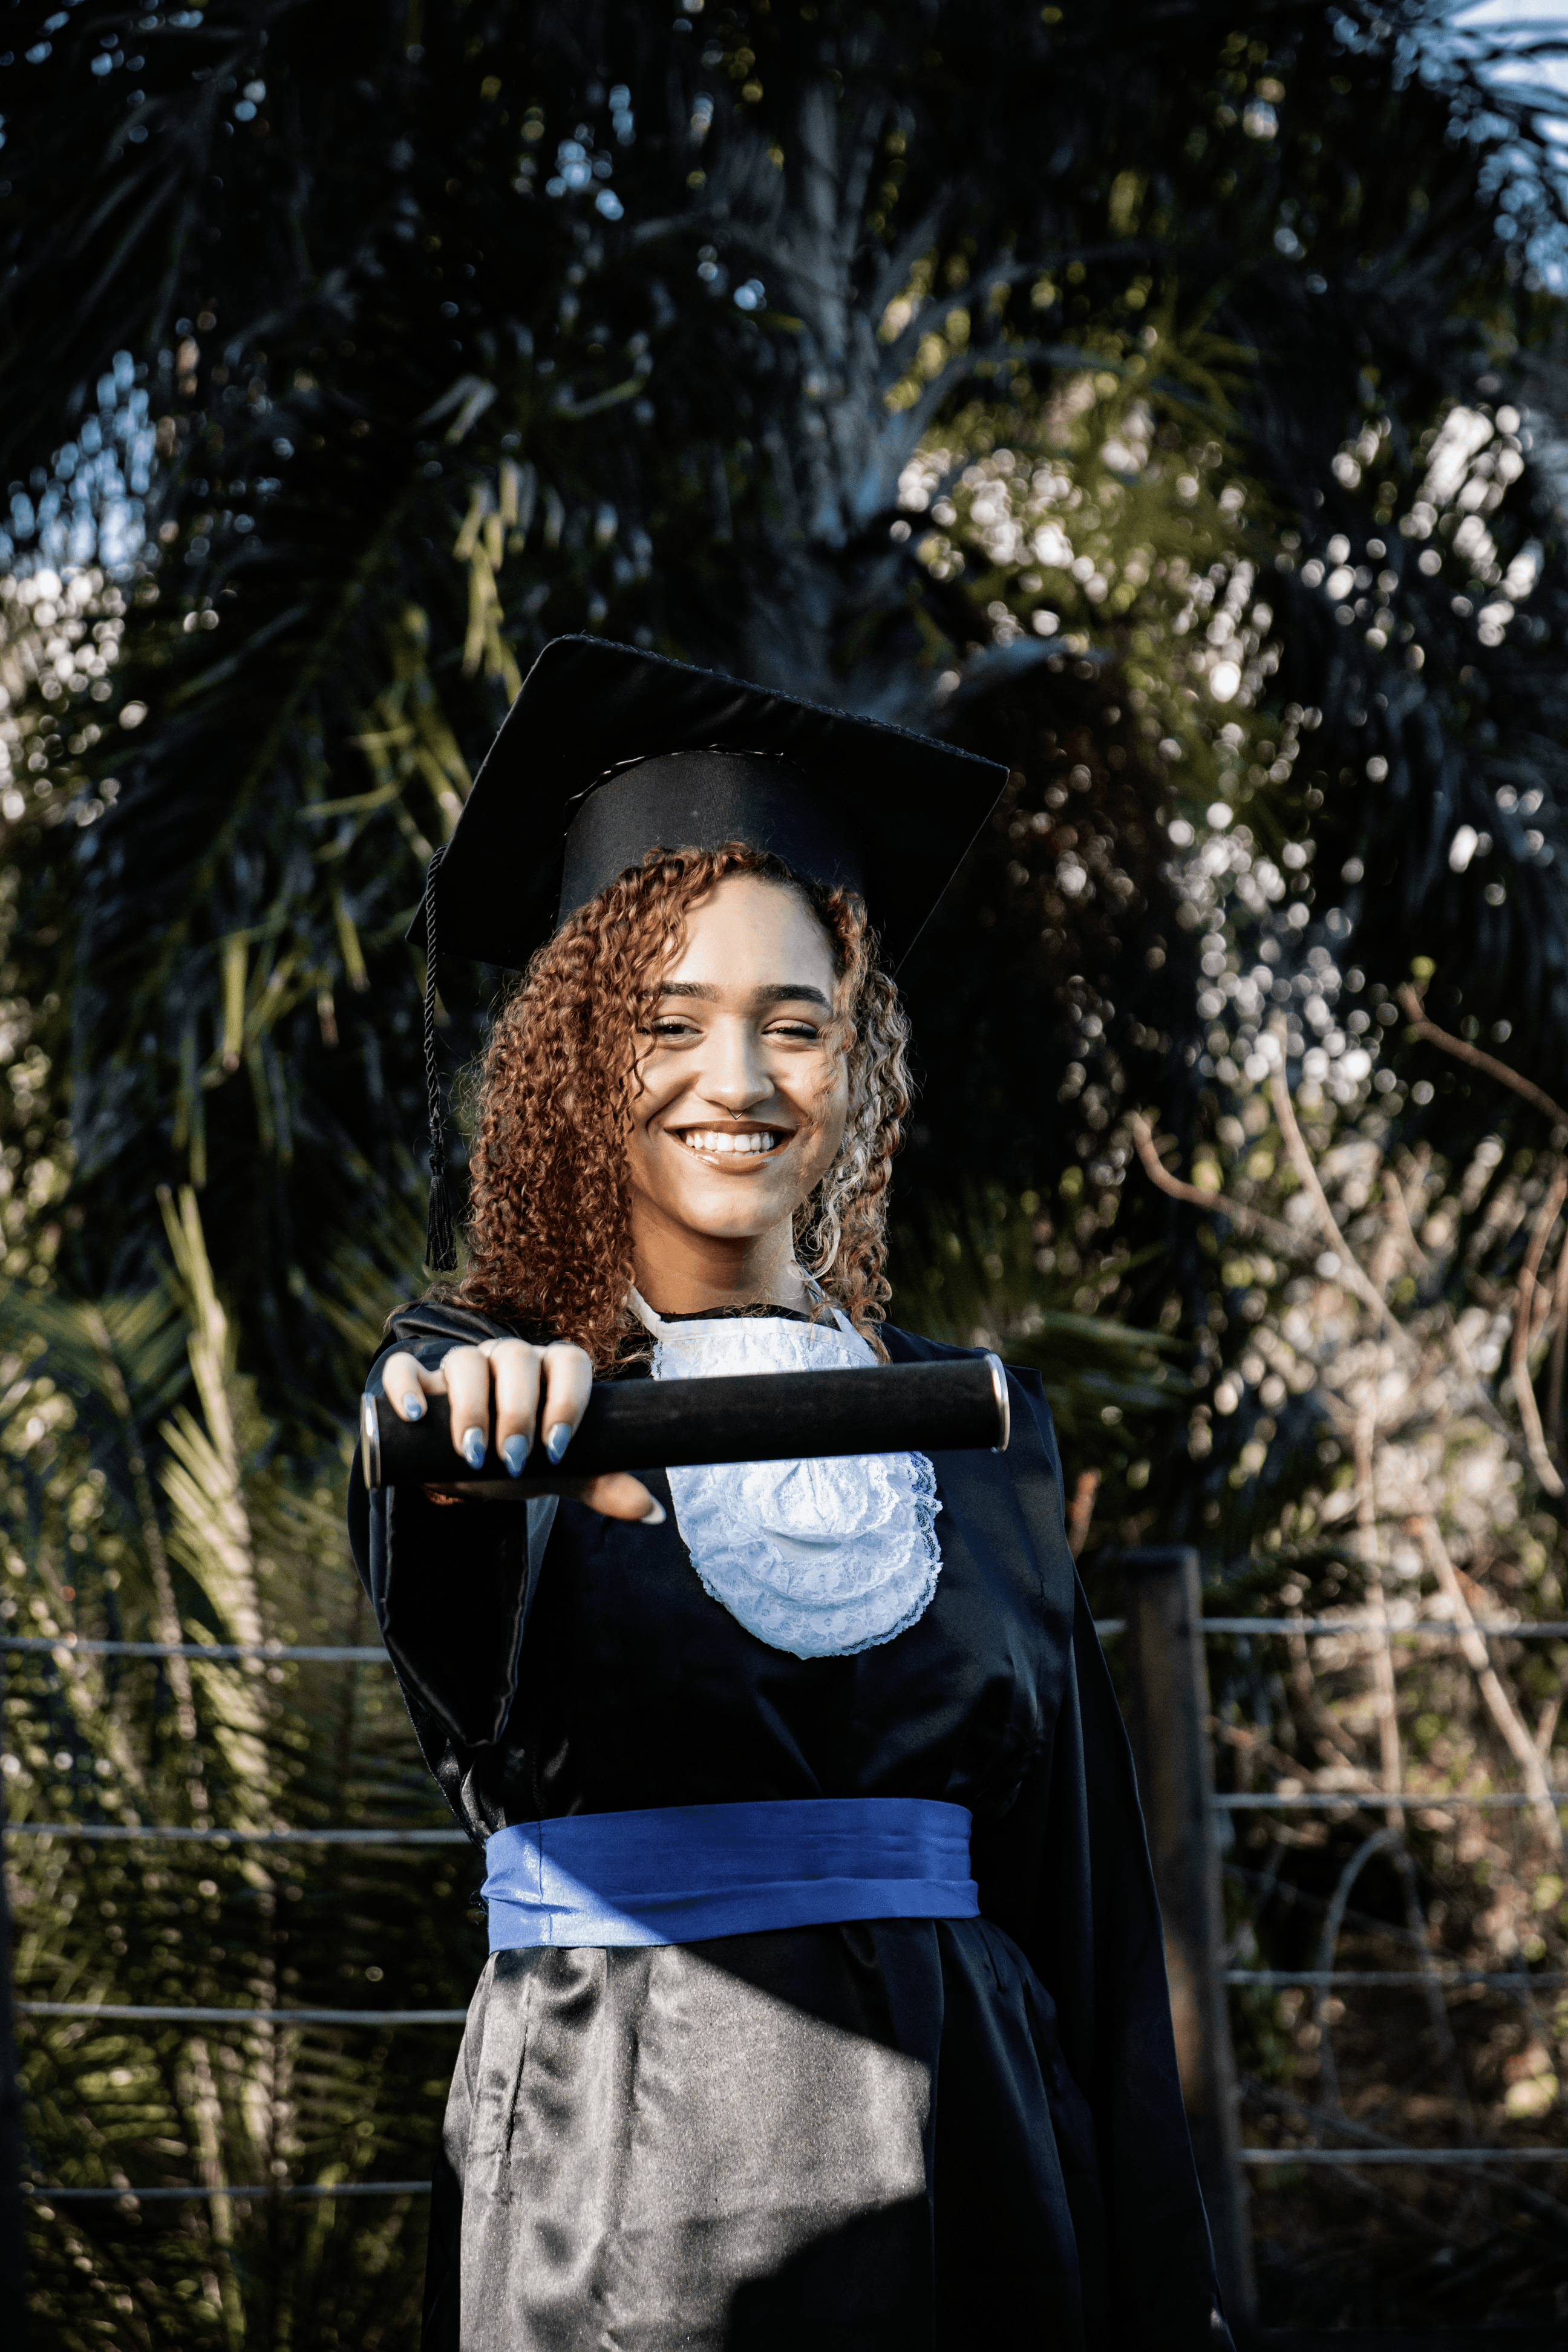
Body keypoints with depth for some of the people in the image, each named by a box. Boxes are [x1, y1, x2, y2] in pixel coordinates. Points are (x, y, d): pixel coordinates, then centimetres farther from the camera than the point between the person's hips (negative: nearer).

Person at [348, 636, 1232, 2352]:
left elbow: (1076, 1890, 10)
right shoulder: (477, 1379, -1)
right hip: (620, 2183, -3)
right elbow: (456, 1631, -25)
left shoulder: (977, 1430, 9)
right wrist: (482, 1450, -48)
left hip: (958, 2175, 3)